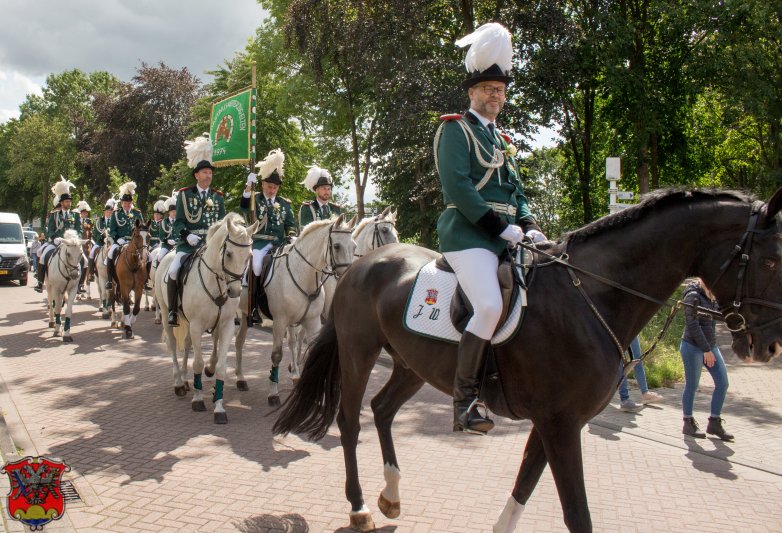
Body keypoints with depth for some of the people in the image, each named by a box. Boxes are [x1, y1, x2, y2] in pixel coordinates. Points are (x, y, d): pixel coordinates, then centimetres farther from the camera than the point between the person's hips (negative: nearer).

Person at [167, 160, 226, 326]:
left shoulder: (218, 196, 12)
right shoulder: (184, 194, 5)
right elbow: (179, 222, 2)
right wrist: (187, 235, -17)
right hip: (189, 242, -2)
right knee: (174, 270, -23)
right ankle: (173, 311, -9)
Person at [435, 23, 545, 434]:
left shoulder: (499, 139, 24)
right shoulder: (456, 129, 0)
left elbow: (515, 190, 23)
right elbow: (457, 186, -13)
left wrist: (528, 226, 3)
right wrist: (501, 227, -17)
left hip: (506, 235, 9)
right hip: (468, 234, -9)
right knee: (490, 306, -26)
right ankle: (464, 401, -16)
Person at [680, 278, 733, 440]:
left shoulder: (711, 296, 10)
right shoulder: (693, 296, -14)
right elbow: (693, 325, -17)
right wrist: (706, 350, -17)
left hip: (711, 346, 8)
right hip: (693, 347, -8)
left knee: (722, 383, 4)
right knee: (692, 386, 2)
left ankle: (714, 423, 14)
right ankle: (688, 424, 15)